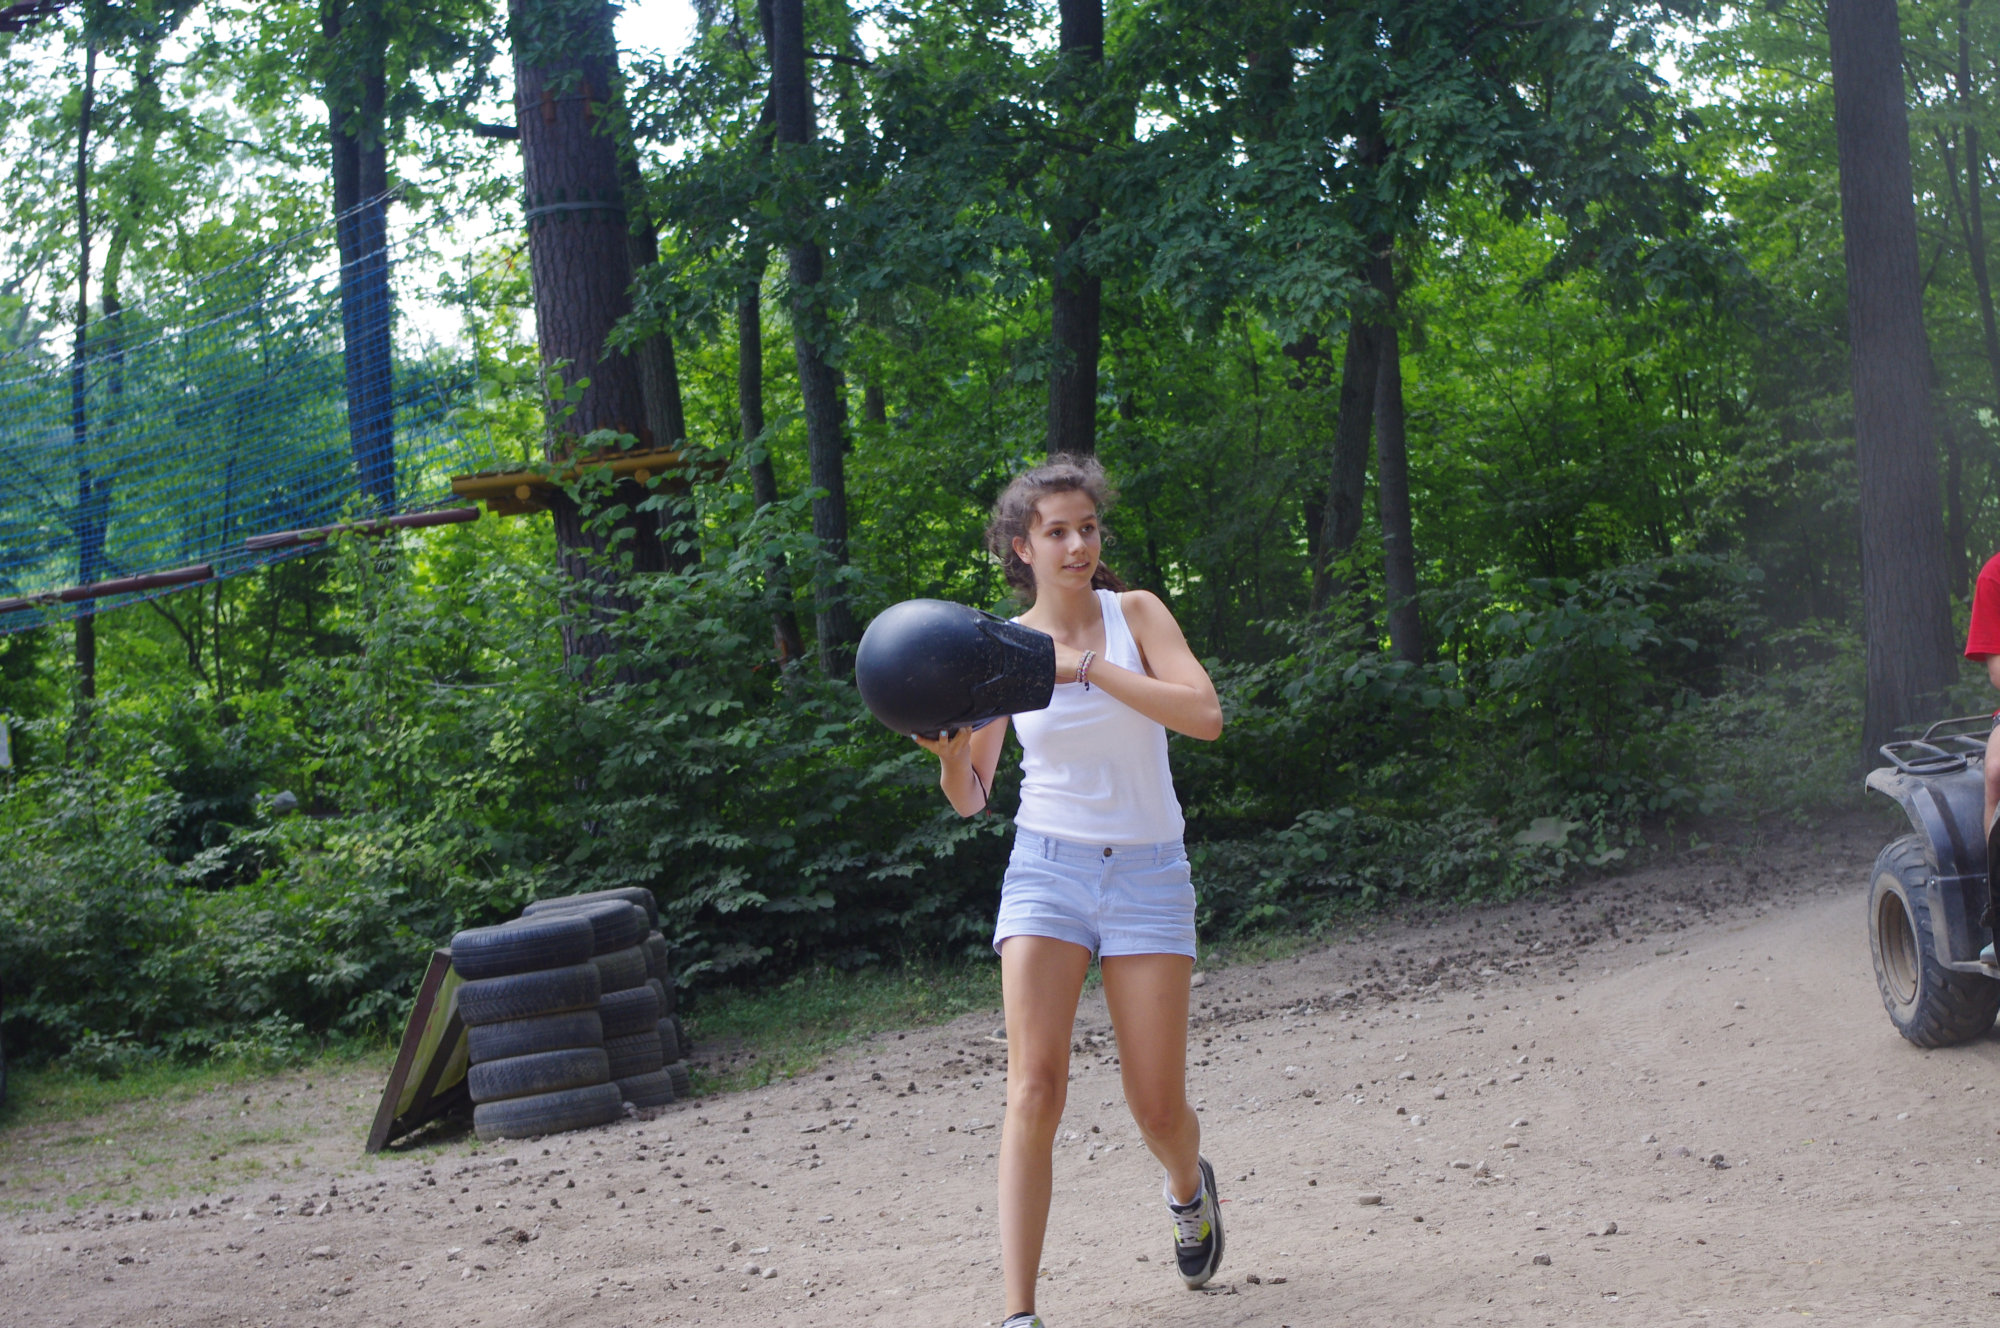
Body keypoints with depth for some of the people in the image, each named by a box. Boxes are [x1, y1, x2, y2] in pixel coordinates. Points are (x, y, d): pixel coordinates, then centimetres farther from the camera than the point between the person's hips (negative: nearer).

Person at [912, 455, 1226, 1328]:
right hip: (1047, 867, 0)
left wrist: (1087, 668, -24)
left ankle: (1188, 1187, 41)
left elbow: (1205, 716, -18)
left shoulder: (1135, 614, -3)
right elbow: (969, 798, 7)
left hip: (1147, 872, 0)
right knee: (1034, 1087, -16)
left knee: (1156, 1107, 3)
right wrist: (950, 753, -15)